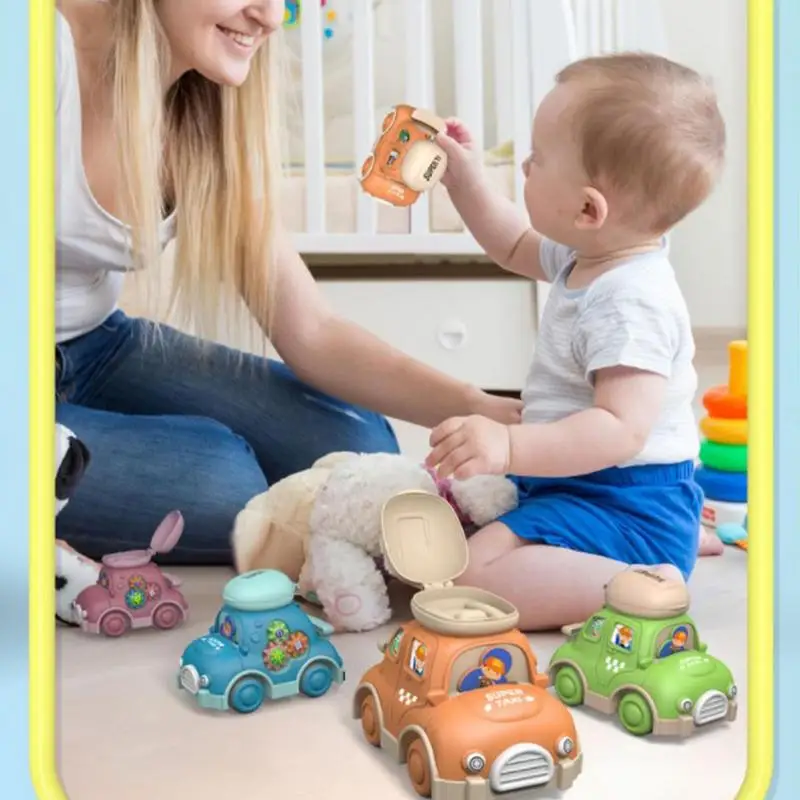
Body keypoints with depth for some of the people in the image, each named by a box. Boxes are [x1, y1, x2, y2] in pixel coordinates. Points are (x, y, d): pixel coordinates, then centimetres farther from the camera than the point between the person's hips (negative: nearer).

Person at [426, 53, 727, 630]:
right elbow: (515, 247, 27)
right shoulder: (590, 257, 6)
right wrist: (463, 179, 18)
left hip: (624, 507, -11)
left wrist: (511, 447, -42)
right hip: (577, 480, 11)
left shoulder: (631, 303, -26)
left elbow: (622, 430, -34)